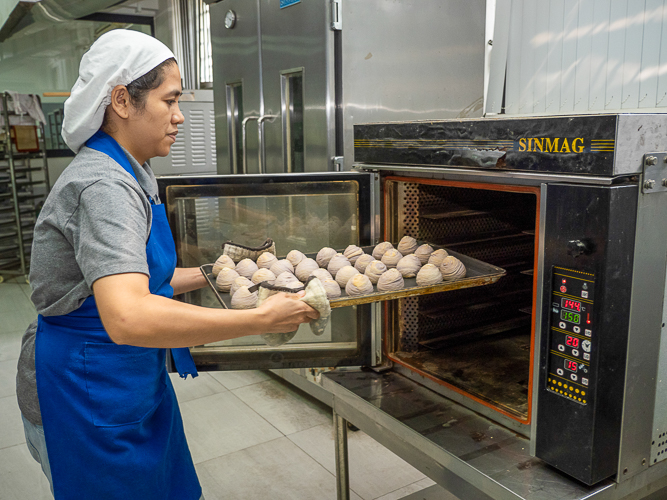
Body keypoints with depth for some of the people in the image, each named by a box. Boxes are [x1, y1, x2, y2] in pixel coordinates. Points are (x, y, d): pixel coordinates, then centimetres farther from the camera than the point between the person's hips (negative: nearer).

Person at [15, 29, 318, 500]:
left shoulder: (126, 177, 7)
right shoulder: (104, 186, -26)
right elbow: (128, 317, -40)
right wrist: (261, 320, -36)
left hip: (132, 382, 9)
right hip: (86, 392, -9)